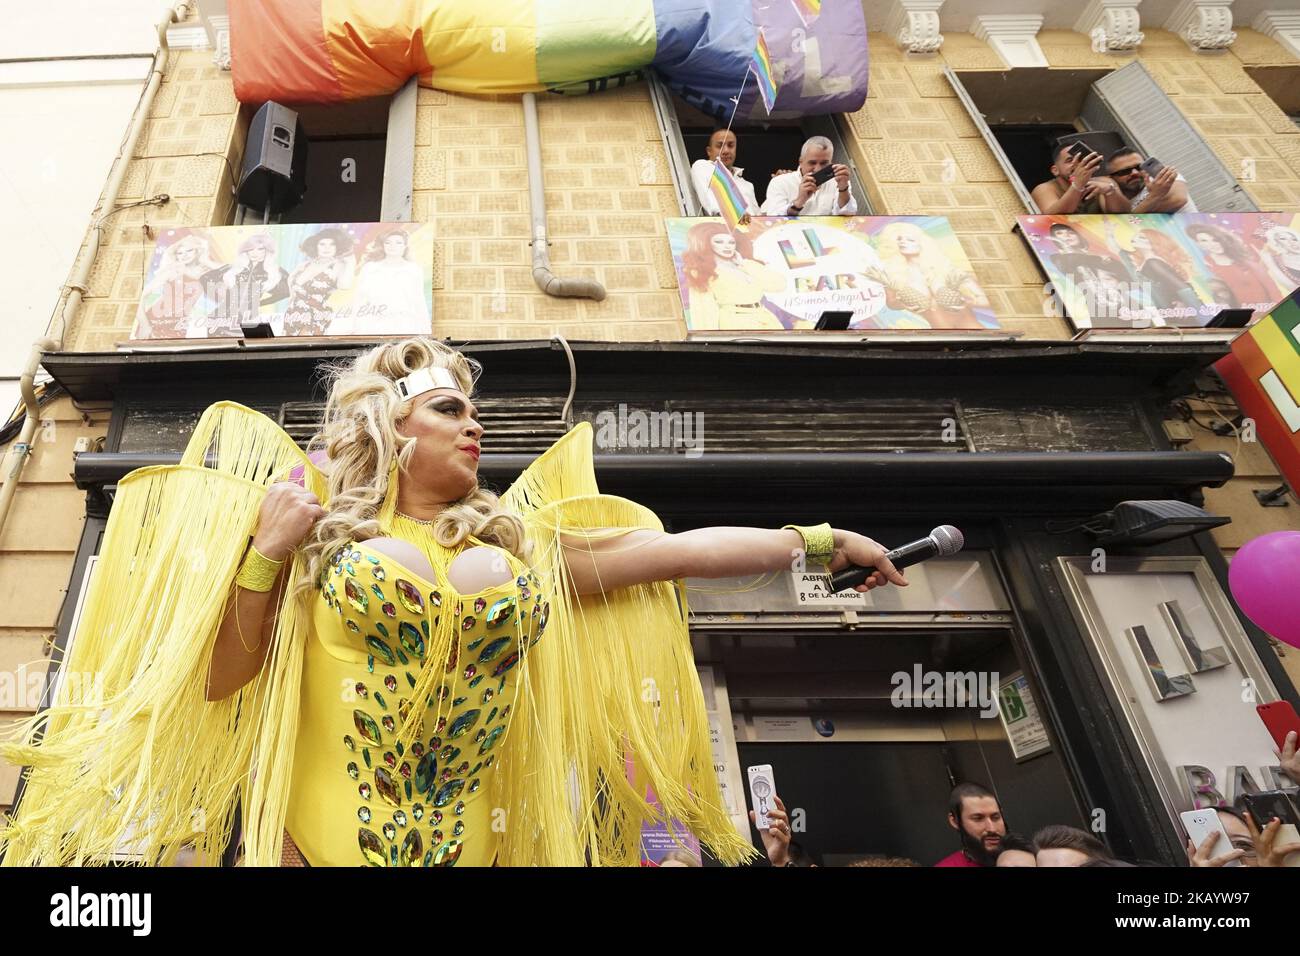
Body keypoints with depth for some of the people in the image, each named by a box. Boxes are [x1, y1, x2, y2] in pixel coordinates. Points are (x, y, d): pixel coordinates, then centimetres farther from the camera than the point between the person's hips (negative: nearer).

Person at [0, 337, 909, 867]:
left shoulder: (521, 543, 8)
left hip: (468, 839, 2)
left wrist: (821, 539, 5)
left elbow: (674, 551, 5)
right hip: (327, 834, -2)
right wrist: (268, 549, -10)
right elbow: (218, 679, 0)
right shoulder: (325, 538, 2)